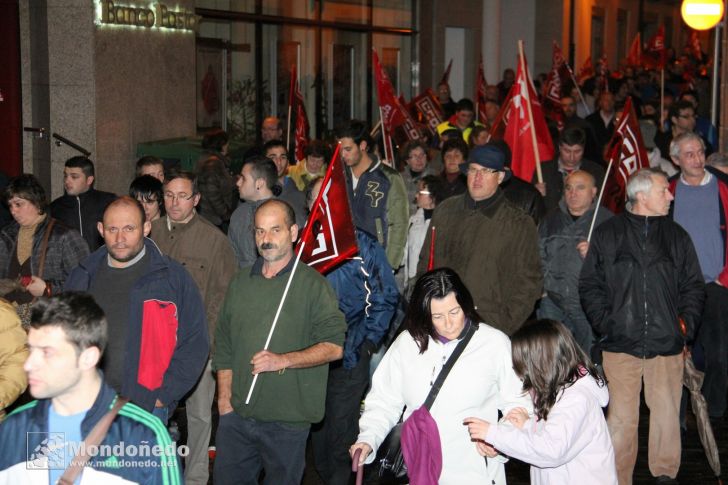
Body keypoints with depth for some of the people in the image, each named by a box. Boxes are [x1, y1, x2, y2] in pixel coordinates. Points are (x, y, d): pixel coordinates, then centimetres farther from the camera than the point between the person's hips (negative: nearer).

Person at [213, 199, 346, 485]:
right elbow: (224, 346, 15)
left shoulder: (313, 284, -5)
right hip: (236, 415, 4)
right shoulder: (240, 283, 11)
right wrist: (224, 398, 8)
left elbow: (334, 346, -10)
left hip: (287, 421, -4)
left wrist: (283, 360, -20)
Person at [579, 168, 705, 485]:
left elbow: (694, 286, 15)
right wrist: (604, 323, -4)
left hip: (667, 343, 2)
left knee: (667, 412, 6)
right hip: (620, 342, -2)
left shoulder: (677, 236, 10)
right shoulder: (608, 234, 4)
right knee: (621, 417, 0)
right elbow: (589, 285, 6)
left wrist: (687, 323, 3)